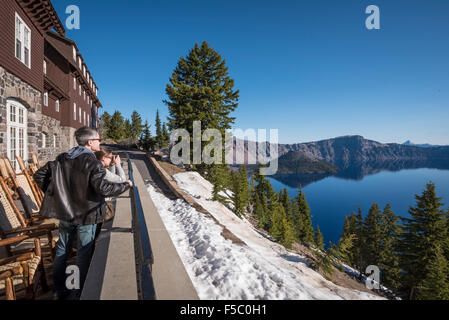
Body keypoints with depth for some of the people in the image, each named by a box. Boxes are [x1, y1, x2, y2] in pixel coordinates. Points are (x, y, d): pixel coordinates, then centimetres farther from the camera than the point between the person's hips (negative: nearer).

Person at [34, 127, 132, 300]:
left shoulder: (62, 159, 1)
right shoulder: (93, 163, -21)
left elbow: (39, 175, 5)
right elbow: (103, 188, -29)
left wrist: (51, 193, 13)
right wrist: (126, 185, -16)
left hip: (65, 213, 6)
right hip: (86, 215, -6)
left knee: (62, 250, 21)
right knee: (83, 254, 10)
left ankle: (58, 291, 35)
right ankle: (81, 294, 24)